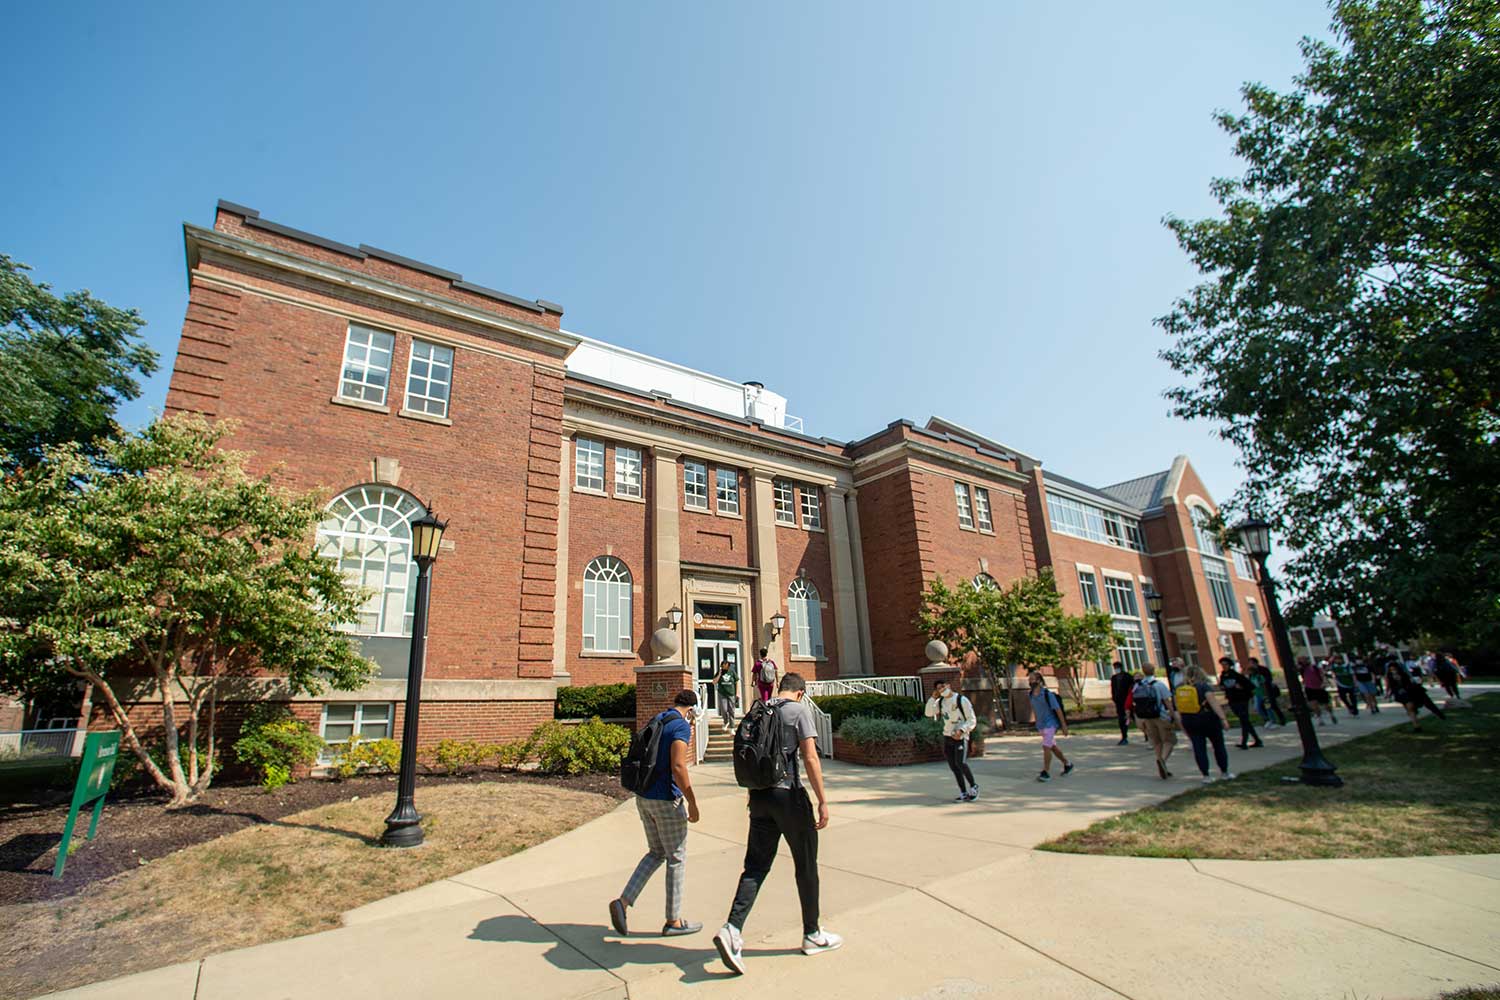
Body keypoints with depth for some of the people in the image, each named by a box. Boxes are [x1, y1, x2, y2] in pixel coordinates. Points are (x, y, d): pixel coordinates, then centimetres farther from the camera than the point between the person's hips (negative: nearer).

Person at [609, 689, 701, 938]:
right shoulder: (681, 726, -14)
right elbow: (677, 767, -22)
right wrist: (692, 803, -16)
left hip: (643, 797, 8)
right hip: (666, 800, -8)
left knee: (656, 852, 21)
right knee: (677, 859, 7)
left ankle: (623, 901, 10)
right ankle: (673, 921, 17)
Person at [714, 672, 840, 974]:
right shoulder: (799, 711, -8)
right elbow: (810, 759, -14)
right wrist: (823, 802, -10)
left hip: (759, 796, 5)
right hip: (789, 795, -5)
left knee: (756, 866, 8)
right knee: (806, 866, 11)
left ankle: (732, 929, -7)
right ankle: (812, 935, 25)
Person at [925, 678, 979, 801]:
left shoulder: (962, 700, -10)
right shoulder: (940, 701, 7)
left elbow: (972, 720, -10)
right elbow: (928, 713, 2)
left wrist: (961, 730, -25)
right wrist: (933, 697, -6)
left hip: (961, 737, -6)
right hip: (947, 737, 6)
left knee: (961, 763, -21)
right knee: (953, 767, 3)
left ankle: (973, 786, 1)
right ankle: (964, 794, 13)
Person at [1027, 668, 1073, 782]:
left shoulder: (1047, 694, -17)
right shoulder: (1032, 695, 3)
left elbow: (1058, 710, -15)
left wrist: (1064, 726, -15)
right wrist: (1036, 722, 20)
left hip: (1050, 724, -7)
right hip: (1041, 725, 7)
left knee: (1046, 746, -15)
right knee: (1053, 747, 17)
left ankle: (1046, 772, -9)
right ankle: (1067, 764, 37)